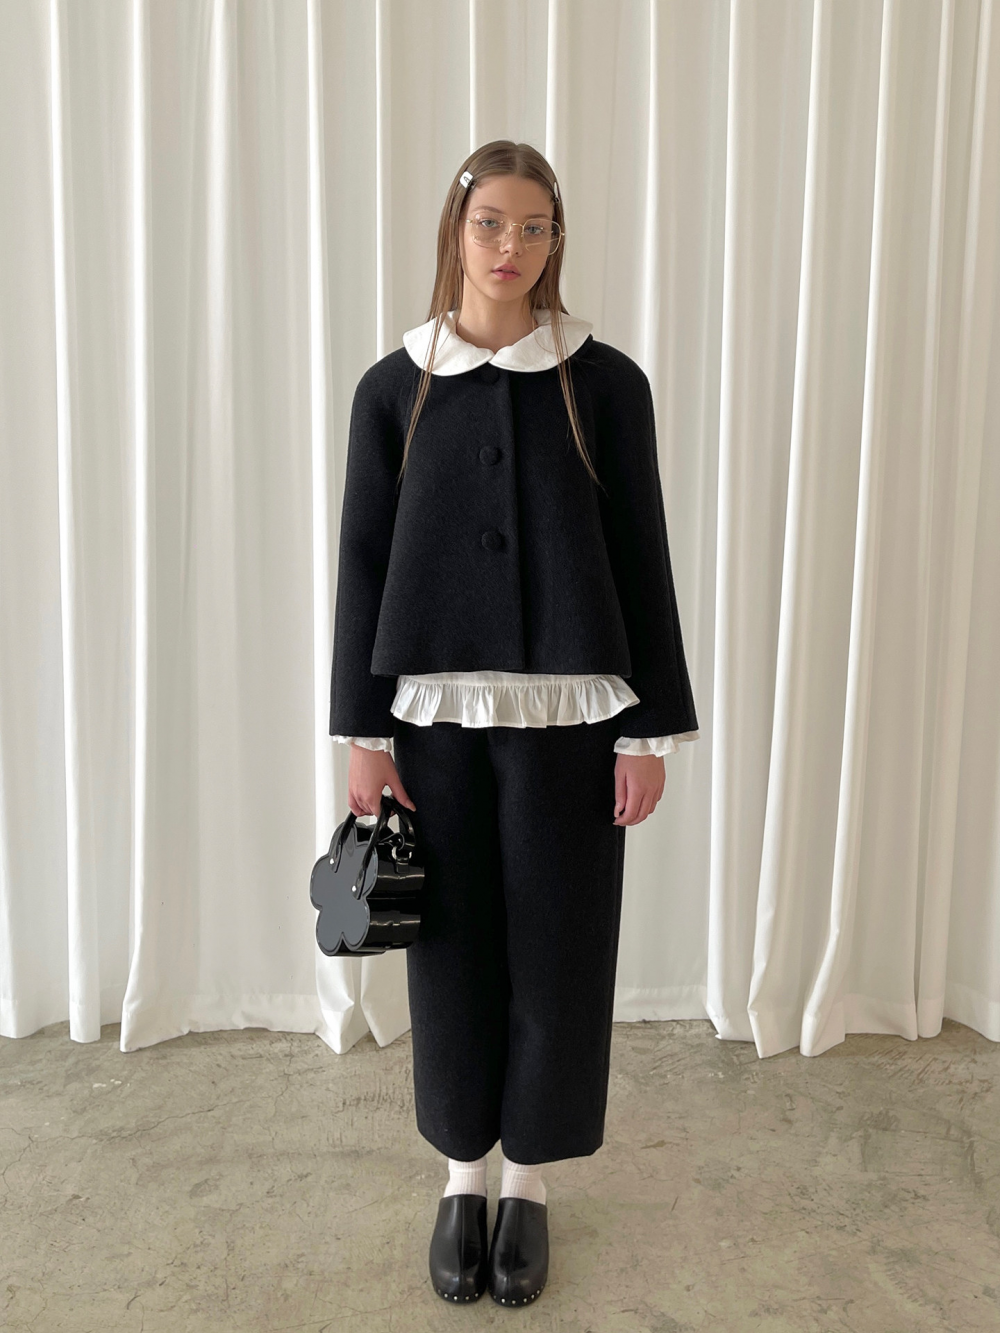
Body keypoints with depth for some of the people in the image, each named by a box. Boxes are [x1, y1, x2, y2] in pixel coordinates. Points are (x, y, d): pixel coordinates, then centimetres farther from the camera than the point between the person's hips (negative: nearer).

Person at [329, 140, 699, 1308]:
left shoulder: (606, 382, 0)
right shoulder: (394, 387, 3)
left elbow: (642, 557, 0)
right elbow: (363, 561, 3)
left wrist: (652, 728, -3)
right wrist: (362, 732, -1)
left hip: (569, 713, 0)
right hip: (436, 710, 1)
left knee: (557, 944, 8)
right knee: (452, 946, 10)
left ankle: (529, 1178, 32)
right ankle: (463, 1173, 33)